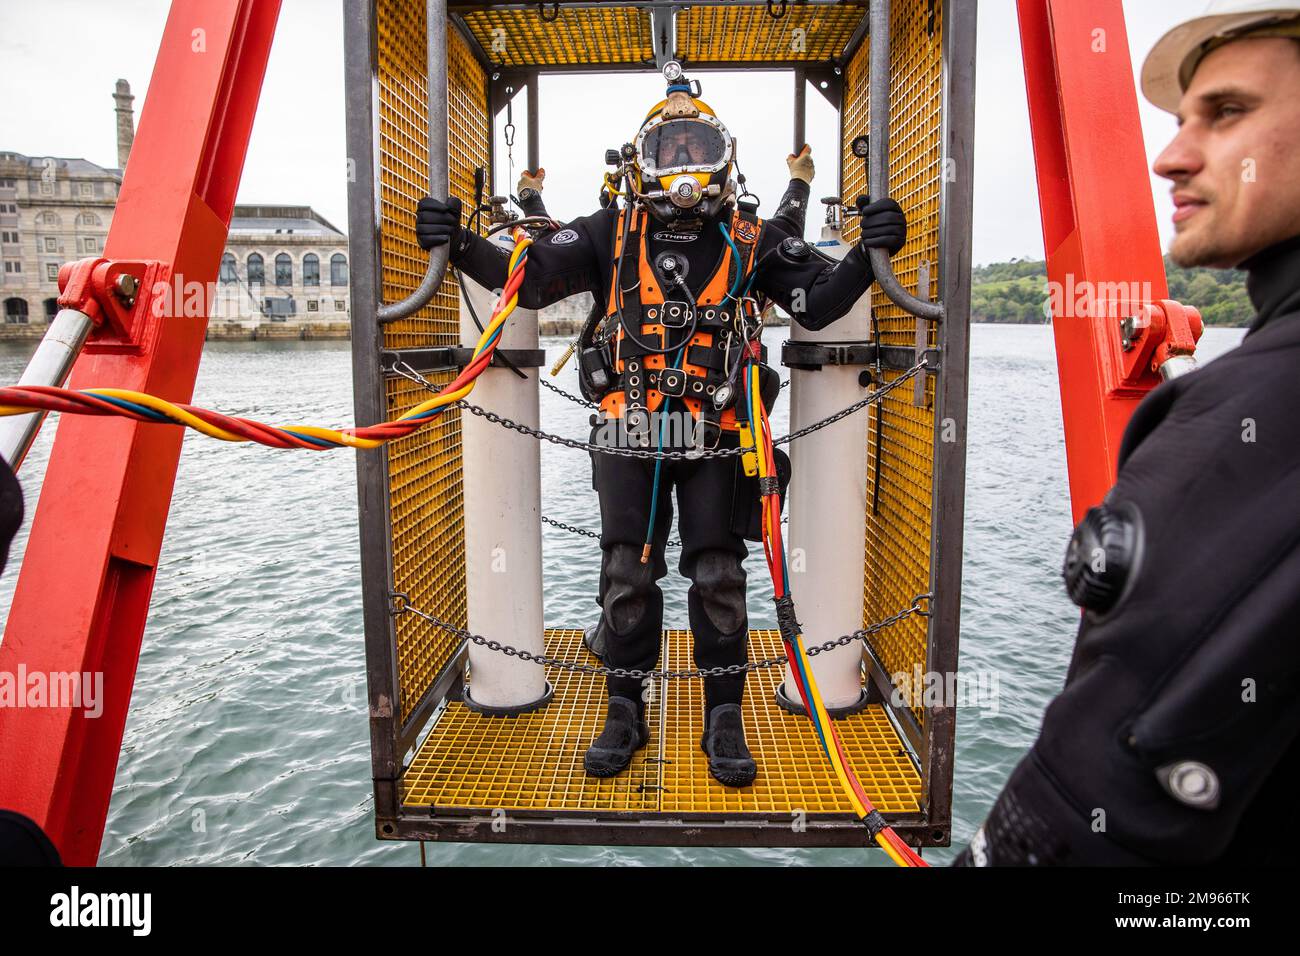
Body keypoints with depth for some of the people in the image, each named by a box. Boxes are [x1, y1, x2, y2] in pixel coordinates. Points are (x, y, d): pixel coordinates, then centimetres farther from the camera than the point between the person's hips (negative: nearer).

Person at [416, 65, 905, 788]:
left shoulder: (752, 237, 3)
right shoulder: (610, 232, 5)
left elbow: (820, 302, 1)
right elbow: (529, 279, 1)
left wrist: (868, 254, -14)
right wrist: (462, 246, -12)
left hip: (716, 439, -1)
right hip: (629, 438, 1)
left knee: (719, 578, 3)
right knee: (626, 577, 7)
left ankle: (725, 722, 20)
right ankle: (626, 714, 25)